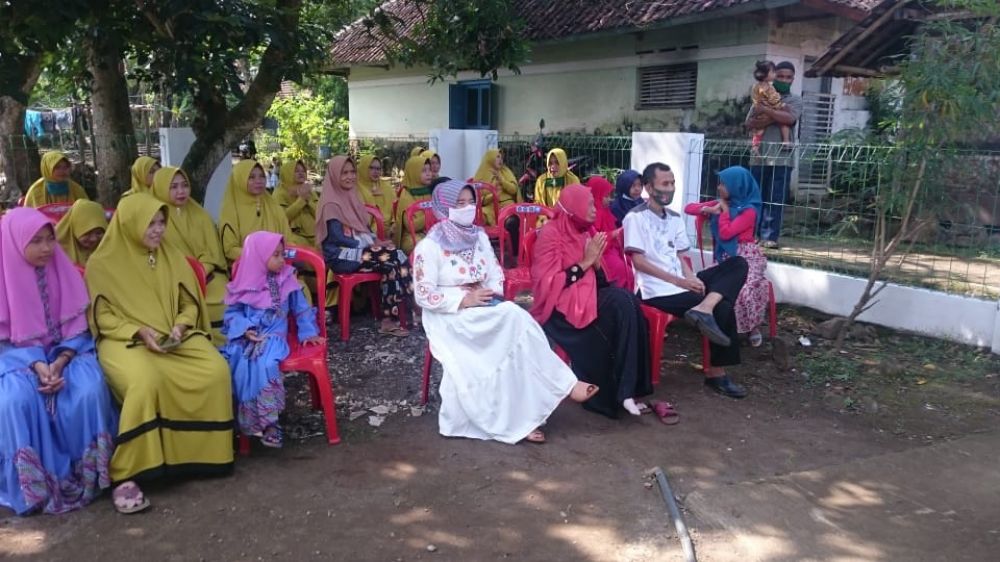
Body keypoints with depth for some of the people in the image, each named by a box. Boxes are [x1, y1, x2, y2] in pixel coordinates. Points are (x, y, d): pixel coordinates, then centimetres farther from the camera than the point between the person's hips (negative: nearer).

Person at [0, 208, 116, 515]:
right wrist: (36, 365, -22)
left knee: (89, 390, -30)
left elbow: (78, 329, 1)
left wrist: (60, 362, -17)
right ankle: (31, 483, -18)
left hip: (66, 352, 1)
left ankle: (88, 471, -14)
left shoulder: (65, 274, 0)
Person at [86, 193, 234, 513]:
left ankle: (205, 452, -8)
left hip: (174, 338, 4)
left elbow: (190, 305, 14)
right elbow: (102, 317, -1)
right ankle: (127, 474, -29)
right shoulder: (103, 263, 0)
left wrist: (180, 326, -7)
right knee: (147, 381, -38)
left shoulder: (172, 258, 12)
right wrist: (139, 331, -17)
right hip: (125, 340, -4)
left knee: (217, 371, -25)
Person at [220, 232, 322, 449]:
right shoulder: (244, 283, 3)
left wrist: (309, 332, 4)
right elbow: (232, 313, 5)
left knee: (264, 364, -32)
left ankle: (267, 422, -26)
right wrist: (244, 329, -12)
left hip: (273, 336, -1)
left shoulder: (286, 280, 5)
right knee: (233, 364, -29)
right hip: (245, 337, 1)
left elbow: (301, 308, 11)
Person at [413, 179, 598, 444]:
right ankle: (564, 384, -21)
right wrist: (464, 300, -21)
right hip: (450, 315, -6)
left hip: (484, 309, 6)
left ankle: (520, 419, -28)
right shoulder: (429, 247, -8)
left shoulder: (479, 237, 11)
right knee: (513, 315, -29)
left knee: (513, 332, -28)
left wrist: (490, 293, -7)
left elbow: (497, 275, 16)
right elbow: (424, 296, -11)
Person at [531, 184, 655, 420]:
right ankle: (611, 393, -22)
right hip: (559, 305, -6)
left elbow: (600, 282, 15)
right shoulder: (550, 234, -6)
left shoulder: (586, 232, 14)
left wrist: (596, 262, -6)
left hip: (587, 296, 6)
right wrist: (585, 262, -13)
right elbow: (548, 284, -15)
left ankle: (625, 390, -26)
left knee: (624, 301, -26)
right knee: (621, 307, -28)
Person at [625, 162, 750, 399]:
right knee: (723, 308, -20)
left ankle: (704, 308, -30)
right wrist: (679, 281, -17)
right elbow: (639, 261, -13)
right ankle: (716, 373, -5)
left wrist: (691, 277, -7)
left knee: (737, 264, -9)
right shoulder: (636, 217, -6)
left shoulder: (675, 218, 19)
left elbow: (680, 257, 17)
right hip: (658, 291, -8)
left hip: (681, 283, 8)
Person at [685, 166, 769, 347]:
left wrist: (724, 210, -6)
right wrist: (708, 209, -6)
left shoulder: (749, 210, -9)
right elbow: (689, 208, 12)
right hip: (725, 258, 5)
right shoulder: (721, 203, 10)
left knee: (745, 288, -34)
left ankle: (753, 326, -8)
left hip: (747, 257, -5)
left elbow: (726, 233, -18)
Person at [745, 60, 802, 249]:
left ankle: (770, 237, 0)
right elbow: (749, 122, -1)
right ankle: (754, 234, 11)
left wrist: (766, 110, -12)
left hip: (781, 158, -2)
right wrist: (775, 117, -14)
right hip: (759, 157, 2)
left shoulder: (795, 100, 8)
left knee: (776, 199, -2)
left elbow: (790, 119, -14)